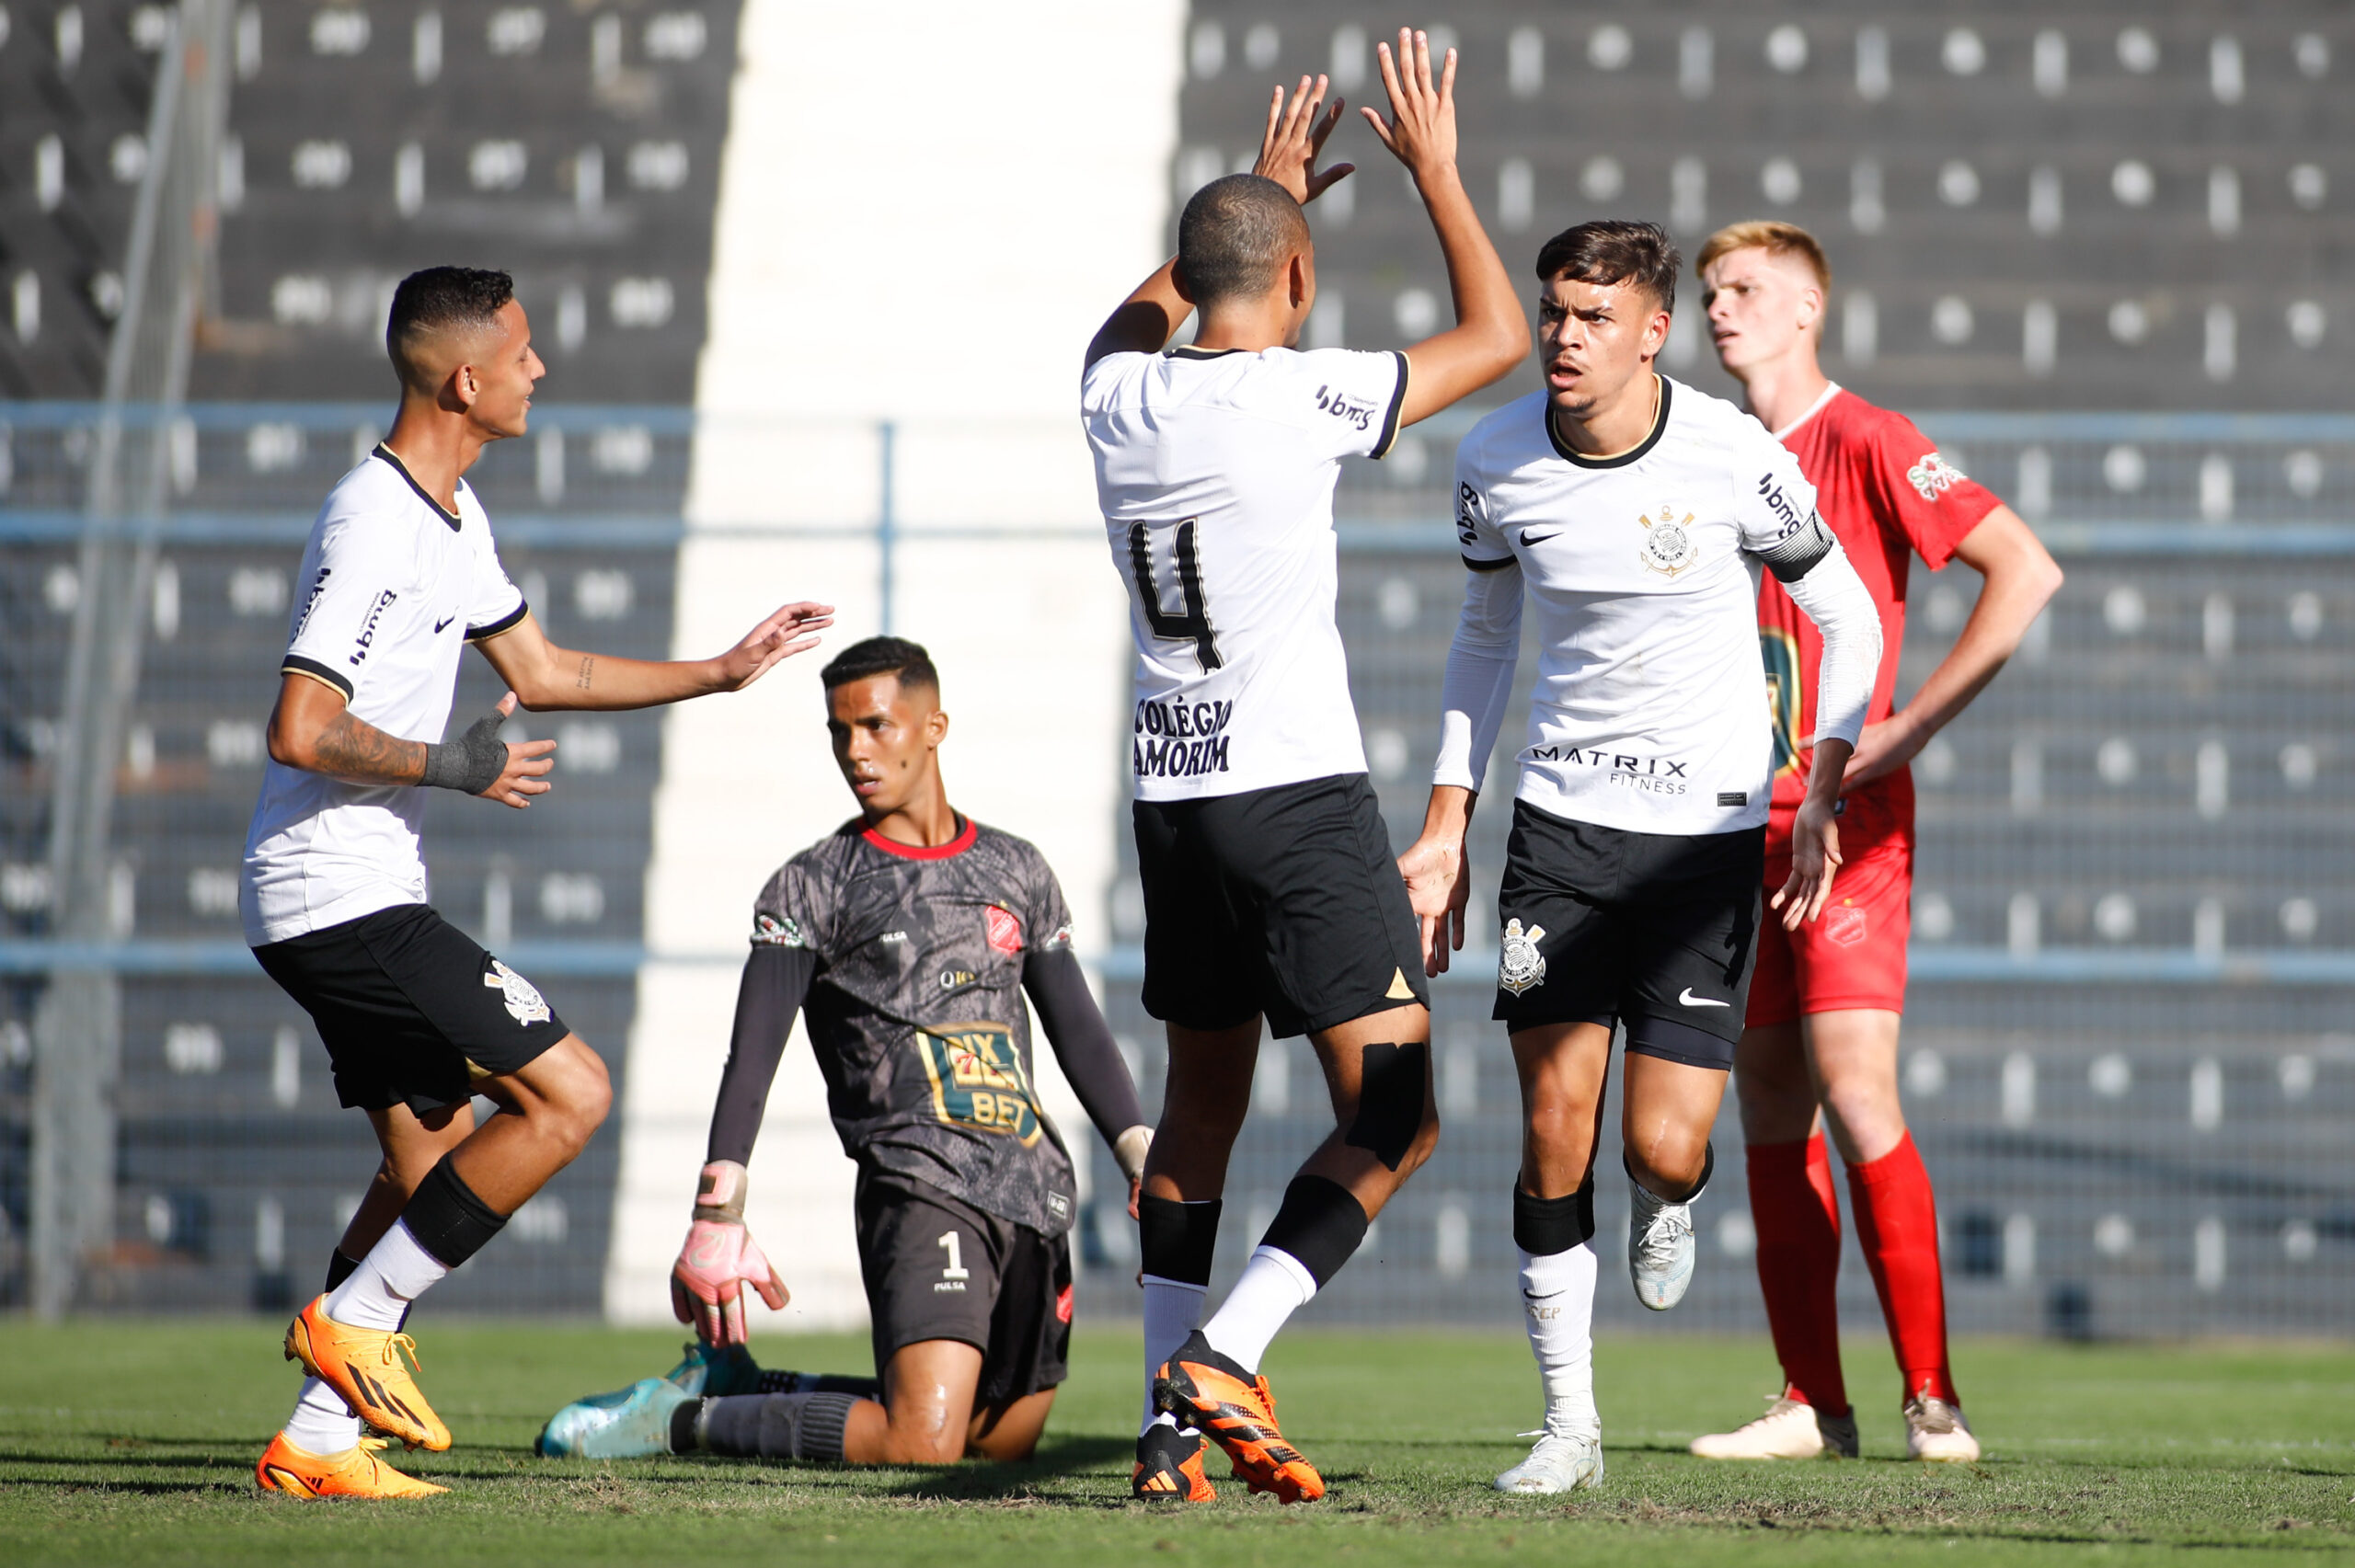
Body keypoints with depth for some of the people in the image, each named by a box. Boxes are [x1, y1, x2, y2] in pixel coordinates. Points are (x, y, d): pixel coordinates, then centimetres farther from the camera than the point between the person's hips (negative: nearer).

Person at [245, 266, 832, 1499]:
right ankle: (357, 1317, -7)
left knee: (431, 1155, 12)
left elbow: (540, 671, 27)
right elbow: (303, 732, -25)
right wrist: (458, 769, -16)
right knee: (568, 1092, -11)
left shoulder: (451, 515, 14)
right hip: (343, 898, -10)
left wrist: (725, 671, 25)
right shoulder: (373, 525, -19)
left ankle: (317, 1441, 10)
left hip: (349, 899, 10)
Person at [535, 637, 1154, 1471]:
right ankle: (698, 1414, -3)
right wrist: (718, 1213, -16)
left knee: (1003, 1440, 8)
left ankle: (746, 1388, 23)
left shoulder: (1015, 871, 17)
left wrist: (1143, 1158, 11)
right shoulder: (813, 887, 2)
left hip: (1036, 1191, 6)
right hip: (922, 1184, -6)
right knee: (921, 1445, -22)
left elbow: (1078, 1029, 23)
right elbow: (752, 1056, -6)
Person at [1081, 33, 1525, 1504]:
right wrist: (1436, 169, 8)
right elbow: (1499, 335, -2)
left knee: (1203, 1107, 16)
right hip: (1300, 791, -7)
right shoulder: (1296, 399, -13)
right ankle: (1224, 1356, -19)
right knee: (1394, 1118, -3)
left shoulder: (1120, 399, 4)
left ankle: (1174, 1427, 11)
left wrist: (1264, 190, 37)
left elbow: (1139, 318, 32)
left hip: (1173, 800, 7)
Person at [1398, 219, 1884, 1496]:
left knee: (1663, 1148, -9)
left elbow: (1848, 619, 0)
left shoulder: (1734, 461, -13)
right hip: (1560, 821, 2)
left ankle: (1669, 1206, 31)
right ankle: (1569, 1423, 6)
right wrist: (1446, 827, 11)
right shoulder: (1497, 460, -3)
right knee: (1554, 1131, -6)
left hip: (1709, 833, -2)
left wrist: (1823, 794, -10)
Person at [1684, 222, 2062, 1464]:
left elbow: (2026, 570, -15)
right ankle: (1811, 1402, 9)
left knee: (1855, 1097, -14)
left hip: (1846, 824, -7)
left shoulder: (1867, 445, -7)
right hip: (1741, 826, 7)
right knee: (1768, 1112, 5)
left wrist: (1912, 725, -16)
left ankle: (1930, 1397, -10)